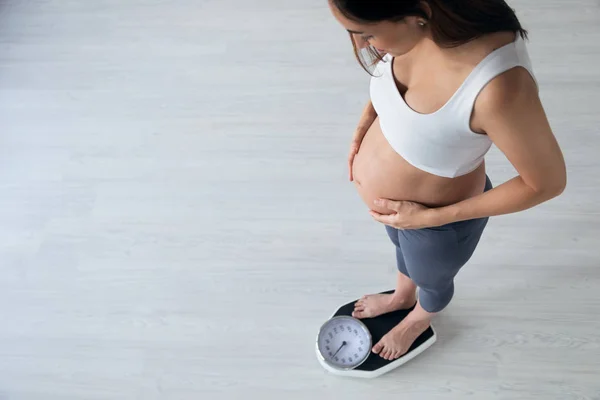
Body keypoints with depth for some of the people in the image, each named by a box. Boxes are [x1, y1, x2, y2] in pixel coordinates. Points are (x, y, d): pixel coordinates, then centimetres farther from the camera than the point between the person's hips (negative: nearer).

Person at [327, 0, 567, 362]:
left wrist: (429, 217, -22)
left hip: (437, 220, -5)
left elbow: (548, 182, -26)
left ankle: (419, 320, 65)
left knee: (431, 280, 30)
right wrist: (364, 124, -11)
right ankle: (402, 297, 70)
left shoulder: (498, 86, -44)